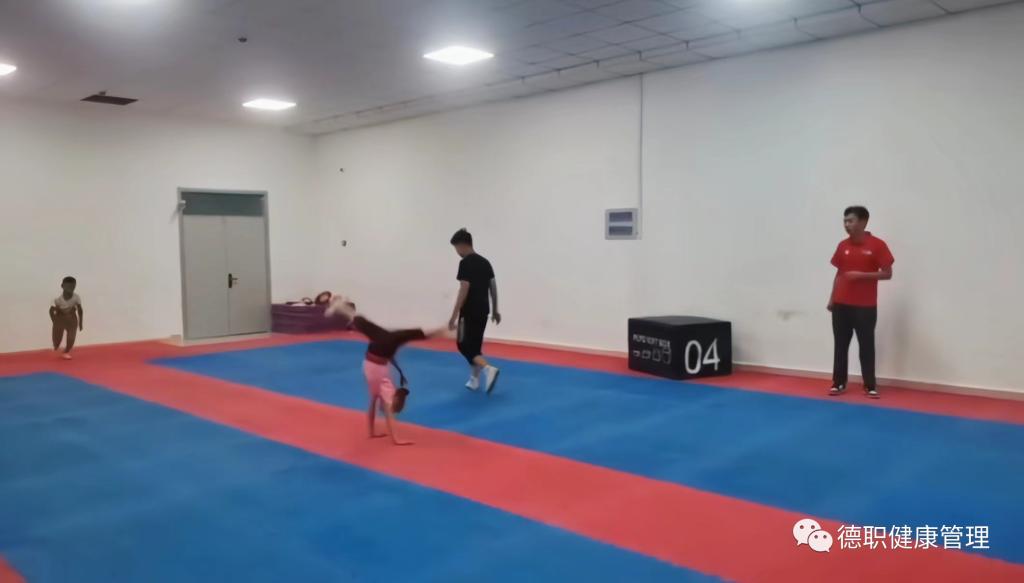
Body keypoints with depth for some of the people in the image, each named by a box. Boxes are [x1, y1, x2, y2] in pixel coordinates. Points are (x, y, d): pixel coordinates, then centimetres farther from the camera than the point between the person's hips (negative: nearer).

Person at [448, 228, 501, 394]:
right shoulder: (485, 262, 11)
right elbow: (493, 287, 13)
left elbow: (464, 290, -20)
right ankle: (474, 380, 20)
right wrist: (495, 310, 21)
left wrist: (454, 315, -17)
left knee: (464, 345, -2)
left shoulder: (466, 263, -14)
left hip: (470, 311, -8)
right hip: (483, 310, 8)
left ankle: (488, 369, -21)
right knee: (475, 344, 16)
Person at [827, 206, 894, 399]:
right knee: (841, 345, 7)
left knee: (866, 346, 2)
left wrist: (861, 275, -18)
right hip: (841, 304, 4)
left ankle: (870, 386, 11)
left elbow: (887, 273, -6)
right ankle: (838, 383, 15)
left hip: (866, 306, -4)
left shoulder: (877, 245, -6)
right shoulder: (843, 245, 7)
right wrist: (832, 298, 9)